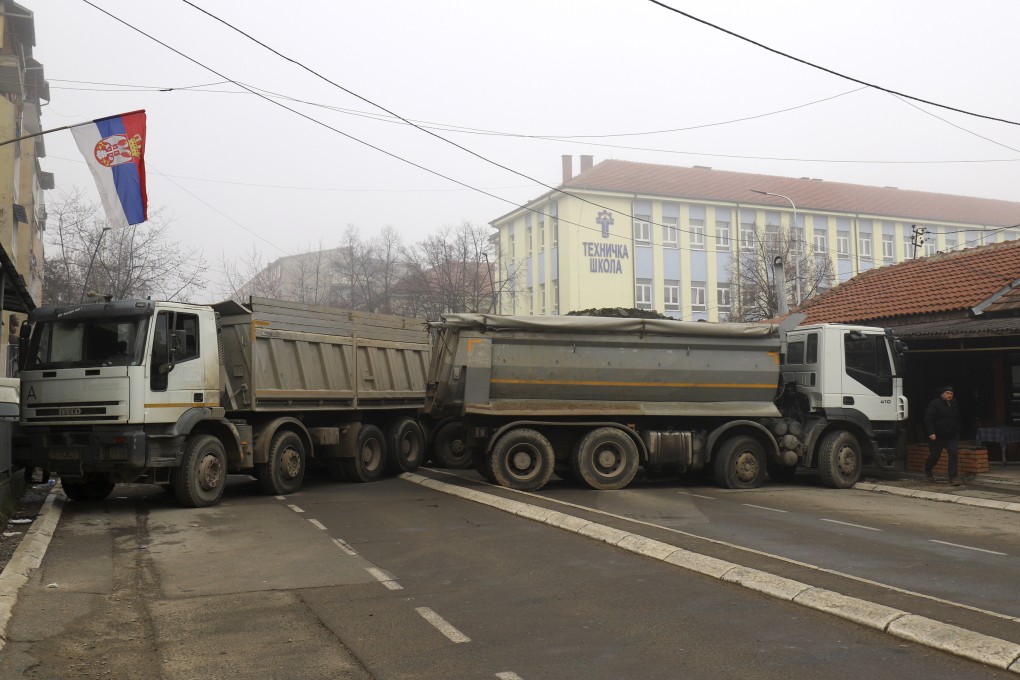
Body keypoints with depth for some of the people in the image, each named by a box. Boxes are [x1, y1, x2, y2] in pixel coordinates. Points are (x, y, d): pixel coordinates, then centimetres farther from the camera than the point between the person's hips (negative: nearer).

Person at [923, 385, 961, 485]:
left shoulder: (954, 404, 9)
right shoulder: (935, 404, -10)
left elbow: (957, 420, 22)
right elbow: (928, 419, -16)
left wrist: (957, 431, 19)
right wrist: (931, 433, -24)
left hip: (952, 436, 4)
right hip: (937, 436, -4)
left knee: (954, 454, -11)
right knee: (935, 456, 6)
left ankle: (953, 477, -10)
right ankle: (927, 470, 35)